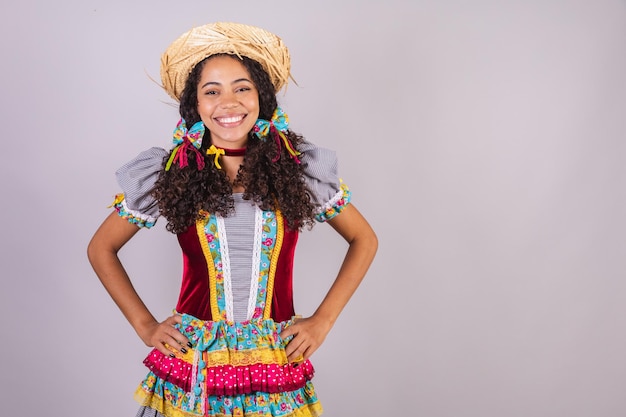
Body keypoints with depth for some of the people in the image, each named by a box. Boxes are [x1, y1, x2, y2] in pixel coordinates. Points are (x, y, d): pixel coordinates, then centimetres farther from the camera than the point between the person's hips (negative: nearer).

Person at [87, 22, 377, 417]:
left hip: (277, 367, 1)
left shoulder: (300, 167, -3)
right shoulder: (168, 173, -4)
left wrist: (323, 320, 0)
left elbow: (364, 240, 7)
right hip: (190, 369, 0)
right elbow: (101, 248, 8)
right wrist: (144, 325, 0)